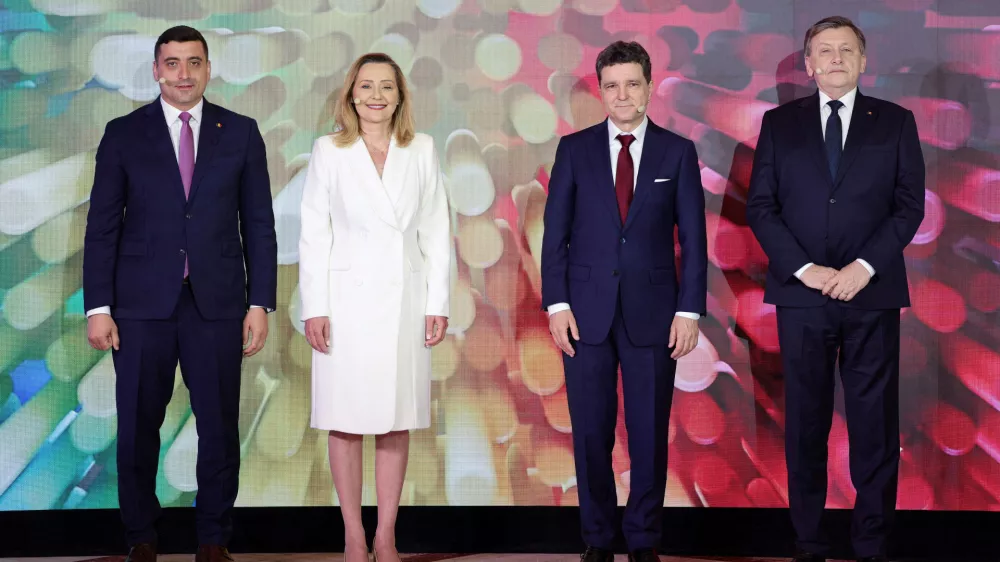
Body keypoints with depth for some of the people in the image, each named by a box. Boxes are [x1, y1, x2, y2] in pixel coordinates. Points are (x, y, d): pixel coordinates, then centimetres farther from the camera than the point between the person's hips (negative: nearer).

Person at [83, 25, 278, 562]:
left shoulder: (241, 133, 7)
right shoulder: (123, 134, 4)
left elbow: (258, 225, 6)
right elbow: (102, 226, 3)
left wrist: (260, 302, 0)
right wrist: (98, 307, -3)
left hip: (217, 302, 0)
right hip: (142, 302, 0)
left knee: (220, 427, 3)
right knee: (137, 427, 6)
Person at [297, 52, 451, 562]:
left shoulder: (421, 151, 5)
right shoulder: (329, 151, 1)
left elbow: (436, 232, 6)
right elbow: (314, 233, 0)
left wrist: (437, 303, 0)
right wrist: (314, 308, -6)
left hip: (404, 300, 2)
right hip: (347, 299, -1)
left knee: (396, 422, 5)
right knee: (346, 422, 2)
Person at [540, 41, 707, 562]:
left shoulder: (677, 151, 4)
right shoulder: (574, 149, 5)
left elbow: (693, 237, 3)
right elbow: (555, 232, 4)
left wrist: (689, 310, -4)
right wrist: (556, 304, -4)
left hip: (652, 313, 0)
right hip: (587, 312, 0)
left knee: (650, 433, 4)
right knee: (591, 432, 5)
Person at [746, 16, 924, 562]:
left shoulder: (895, 122, 8)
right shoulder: (780, 123, 8)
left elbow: (909, 205, 2)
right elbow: (761, 206, 3)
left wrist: (864, 267, -10)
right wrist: (804, 268, -9)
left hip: (872, 292, 0)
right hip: (801, 292, 1)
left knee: (875, 420, 1)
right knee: (805, 420, 4)